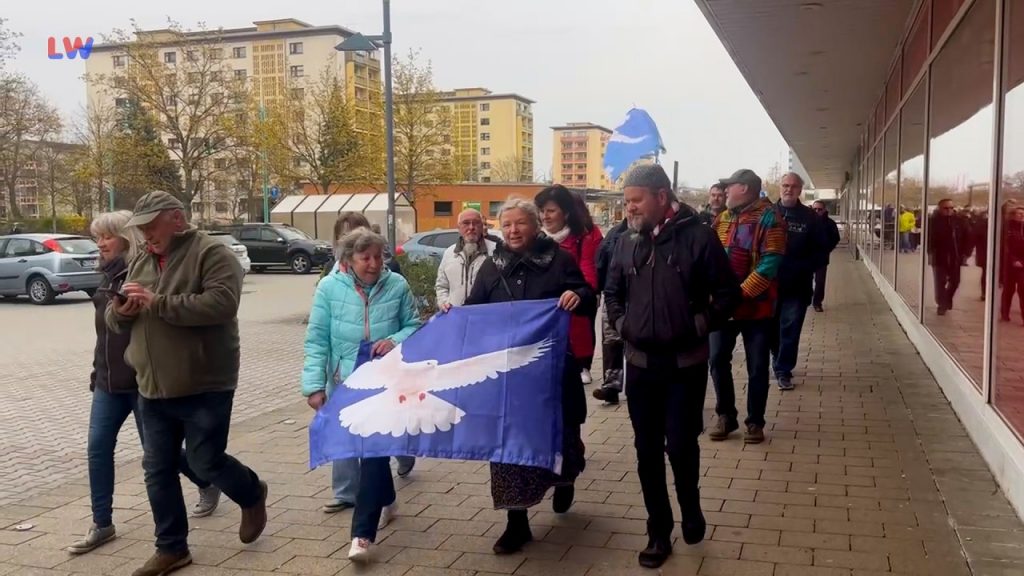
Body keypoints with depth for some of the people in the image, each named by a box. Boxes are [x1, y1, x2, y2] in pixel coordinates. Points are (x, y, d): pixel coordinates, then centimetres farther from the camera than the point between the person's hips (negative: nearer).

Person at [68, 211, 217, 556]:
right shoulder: (109, 275, 10)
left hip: (142, 380, -7)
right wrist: (97, 371, 20)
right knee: (98, 447, 3)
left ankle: (208, 487, 28)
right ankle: (102, 524, 13)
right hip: (109, 380, 8)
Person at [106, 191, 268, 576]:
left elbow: (221, 303, -25)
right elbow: (114, 320, 19)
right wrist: (120, 311, -6)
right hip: (153, 389, 7)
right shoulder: (140, 263, 14)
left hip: (204, 387, -7)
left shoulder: (211, 253, -9)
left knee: (205, 463, 2)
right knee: (157, 470, 11)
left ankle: (252, 495, 32)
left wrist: (158, 303, -24)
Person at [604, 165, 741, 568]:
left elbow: (728, 292, -3)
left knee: (681, 446, -2)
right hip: (640, 363, 4)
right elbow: (612, 291, 18)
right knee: (647, 450, 7)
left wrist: (700, 326, -9)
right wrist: (620, 324, 5)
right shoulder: (628, 242, 5)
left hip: (686, 364, -4)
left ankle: (691, 509, 29)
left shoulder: (698, 236, -7)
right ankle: (659, 532, 21)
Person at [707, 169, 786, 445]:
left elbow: (770, 263, -17)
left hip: (756, 306, -5)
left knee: (757, 367, 5)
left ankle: (755, 422, 18)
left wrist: (740, 293, -22)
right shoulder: (722, 219, 11)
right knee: (718, 360, 6)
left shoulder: (768, 218, -9)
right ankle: (725, 416, 21)